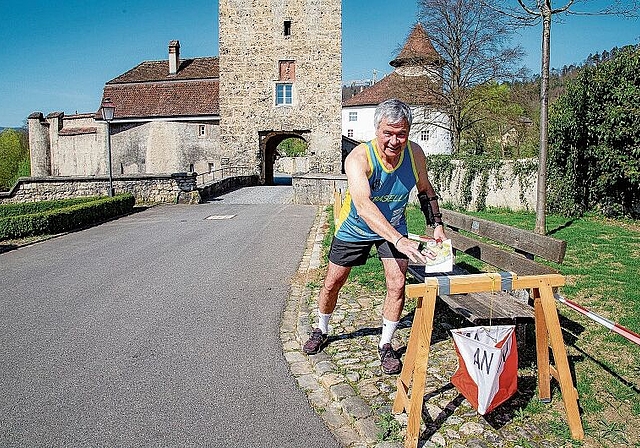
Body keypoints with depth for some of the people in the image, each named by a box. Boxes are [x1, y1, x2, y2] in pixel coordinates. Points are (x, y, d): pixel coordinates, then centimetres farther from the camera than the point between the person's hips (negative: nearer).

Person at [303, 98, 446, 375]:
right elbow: (363, 205, -50)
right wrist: (399, 240, -61)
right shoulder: (358, 158, -35)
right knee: (332, 283, 10)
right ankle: (321, 331, 38)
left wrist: (436, 224, -5)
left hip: (394, 227, 3)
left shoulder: (415, 154, -19)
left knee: (397, 285, -9)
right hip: (355, 228, -2)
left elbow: (425, 190, 2)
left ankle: (385, 345, 14)